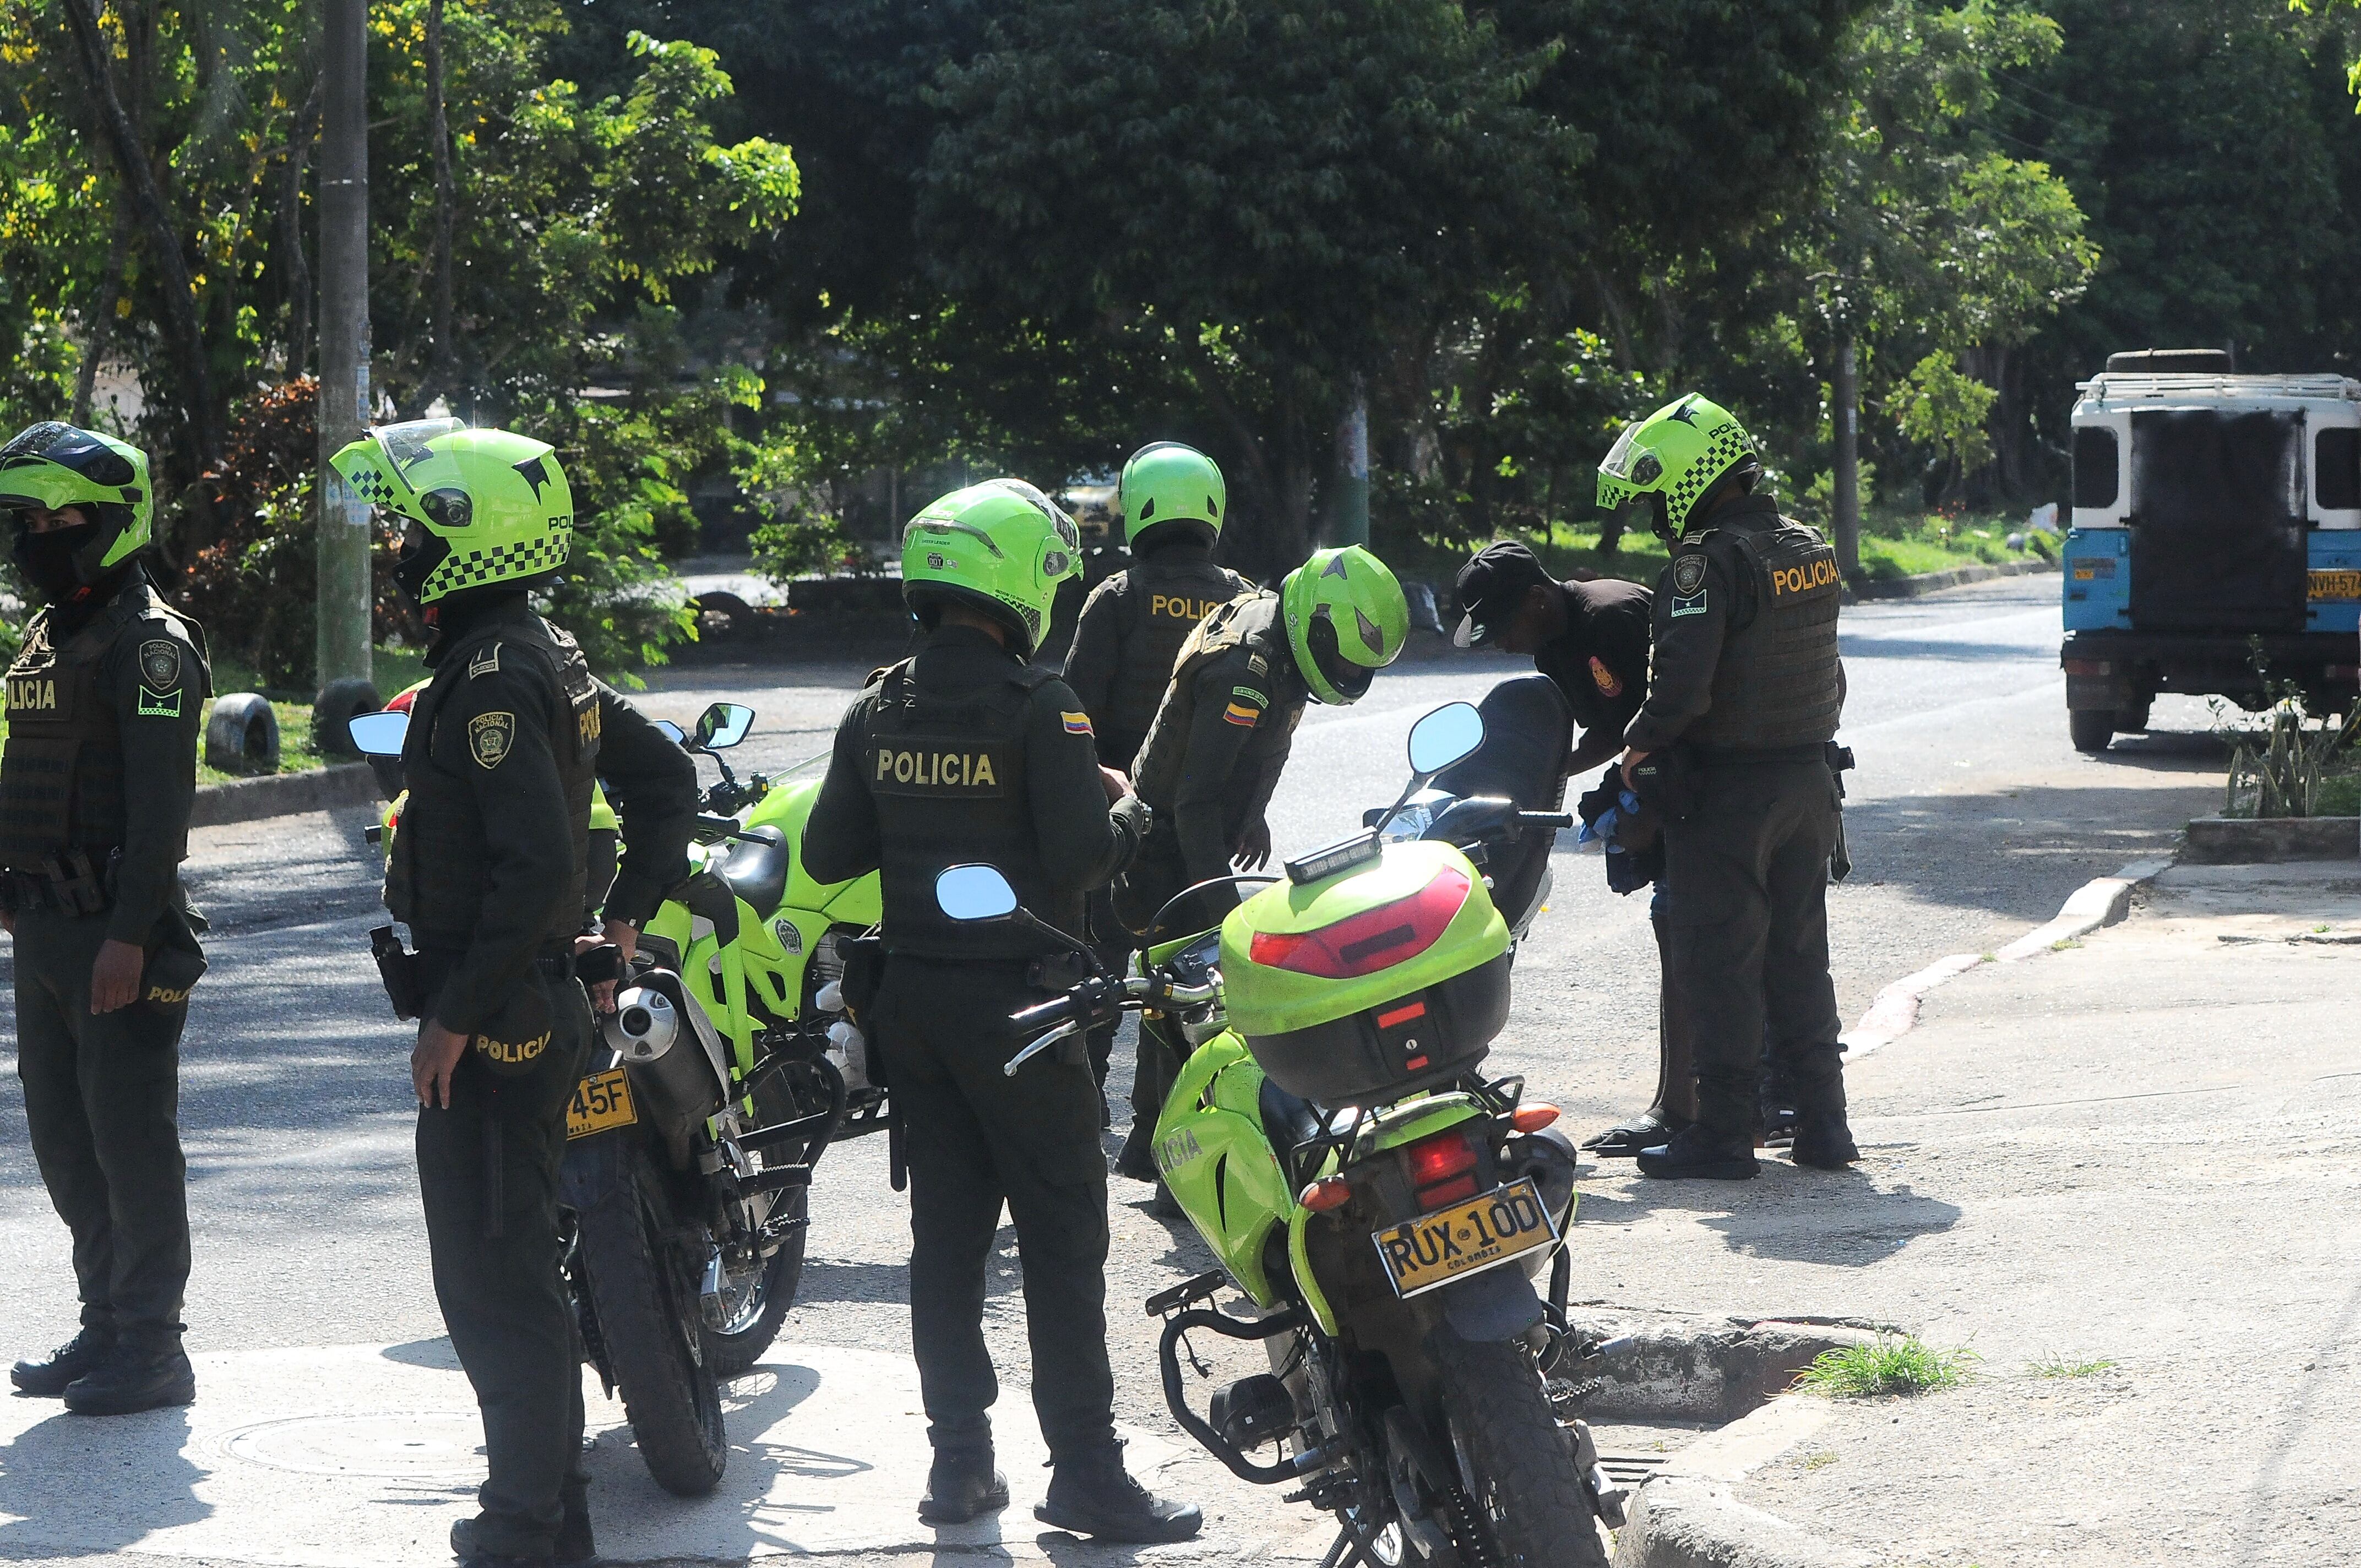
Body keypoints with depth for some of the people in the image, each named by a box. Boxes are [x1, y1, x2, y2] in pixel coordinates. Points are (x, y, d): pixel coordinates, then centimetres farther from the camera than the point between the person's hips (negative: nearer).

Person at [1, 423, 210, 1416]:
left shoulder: (147, 644, -12)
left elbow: (160, 806, -19)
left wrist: (129, 936, -23)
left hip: (120, 931, -9)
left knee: (131, 1136, -6)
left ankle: (151, 1348, -1)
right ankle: (106, 1325, 22)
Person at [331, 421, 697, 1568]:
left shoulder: (490, 679, -19)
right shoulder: (550, 661, 12)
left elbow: (536, 867, -27)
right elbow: (667, 778, 23)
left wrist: (455, 1017, -23)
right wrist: (628, 910, 23)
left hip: (490, 1025, -11)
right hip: (543, 1002, 11)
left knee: (494, 1284, -6)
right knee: (509, 1273, 18)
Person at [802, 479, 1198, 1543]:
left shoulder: (879, 710, 5)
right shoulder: (1037, 707, -15)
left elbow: (827, 855, 7)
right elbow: (1077, 858, -19)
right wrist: (1126, 812, 1)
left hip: (912, 1001, 6)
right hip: (1016, 998, -6)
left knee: (946, 1225, 12)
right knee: (1062, 1234, -2)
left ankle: (958, 1457, 15)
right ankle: (1084, 1471, -2)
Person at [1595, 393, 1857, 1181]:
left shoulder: (1709, 562, -17)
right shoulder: (1810, 551, 10)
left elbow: (1682, 682, -23)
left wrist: (1640, 745, -8)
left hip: (1725, 790, -8)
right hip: (1808, 779, 8)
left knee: (1718, 963, -1)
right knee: (1800, 954, 14)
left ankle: (1724, 1132, 1)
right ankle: (1823, 1123, 16)